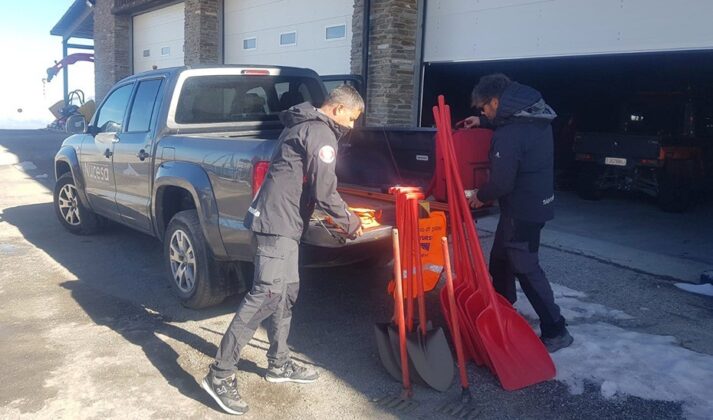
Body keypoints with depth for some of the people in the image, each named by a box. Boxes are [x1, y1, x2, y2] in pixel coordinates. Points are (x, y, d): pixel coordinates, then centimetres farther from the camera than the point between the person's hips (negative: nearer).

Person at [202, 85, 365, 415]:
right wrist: (349, 223, 0)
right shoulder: (321, 132, -10)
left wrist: (339, 218, 28)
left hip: (279, 219, 11)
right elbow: (324, 191, -15)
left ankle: (279, 364, 25)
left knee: (286, 291, 15)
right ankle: (221, 375, -9)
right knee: (267, 294, -13)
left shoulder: (302, 124, 21)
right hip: (278, 222, -11)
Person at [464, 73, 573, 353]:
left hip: (522, 209, -10)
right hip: (537, 202, 10)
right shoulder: (535, 116, 5)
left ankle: (555, 331, 6)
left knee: (526, 269, -2)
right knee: (500, 260, 21)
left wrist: (480, 196, -5)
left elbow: (502, 181, -24)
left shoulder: (509, 135, -25)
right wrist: (484, 123, 19)